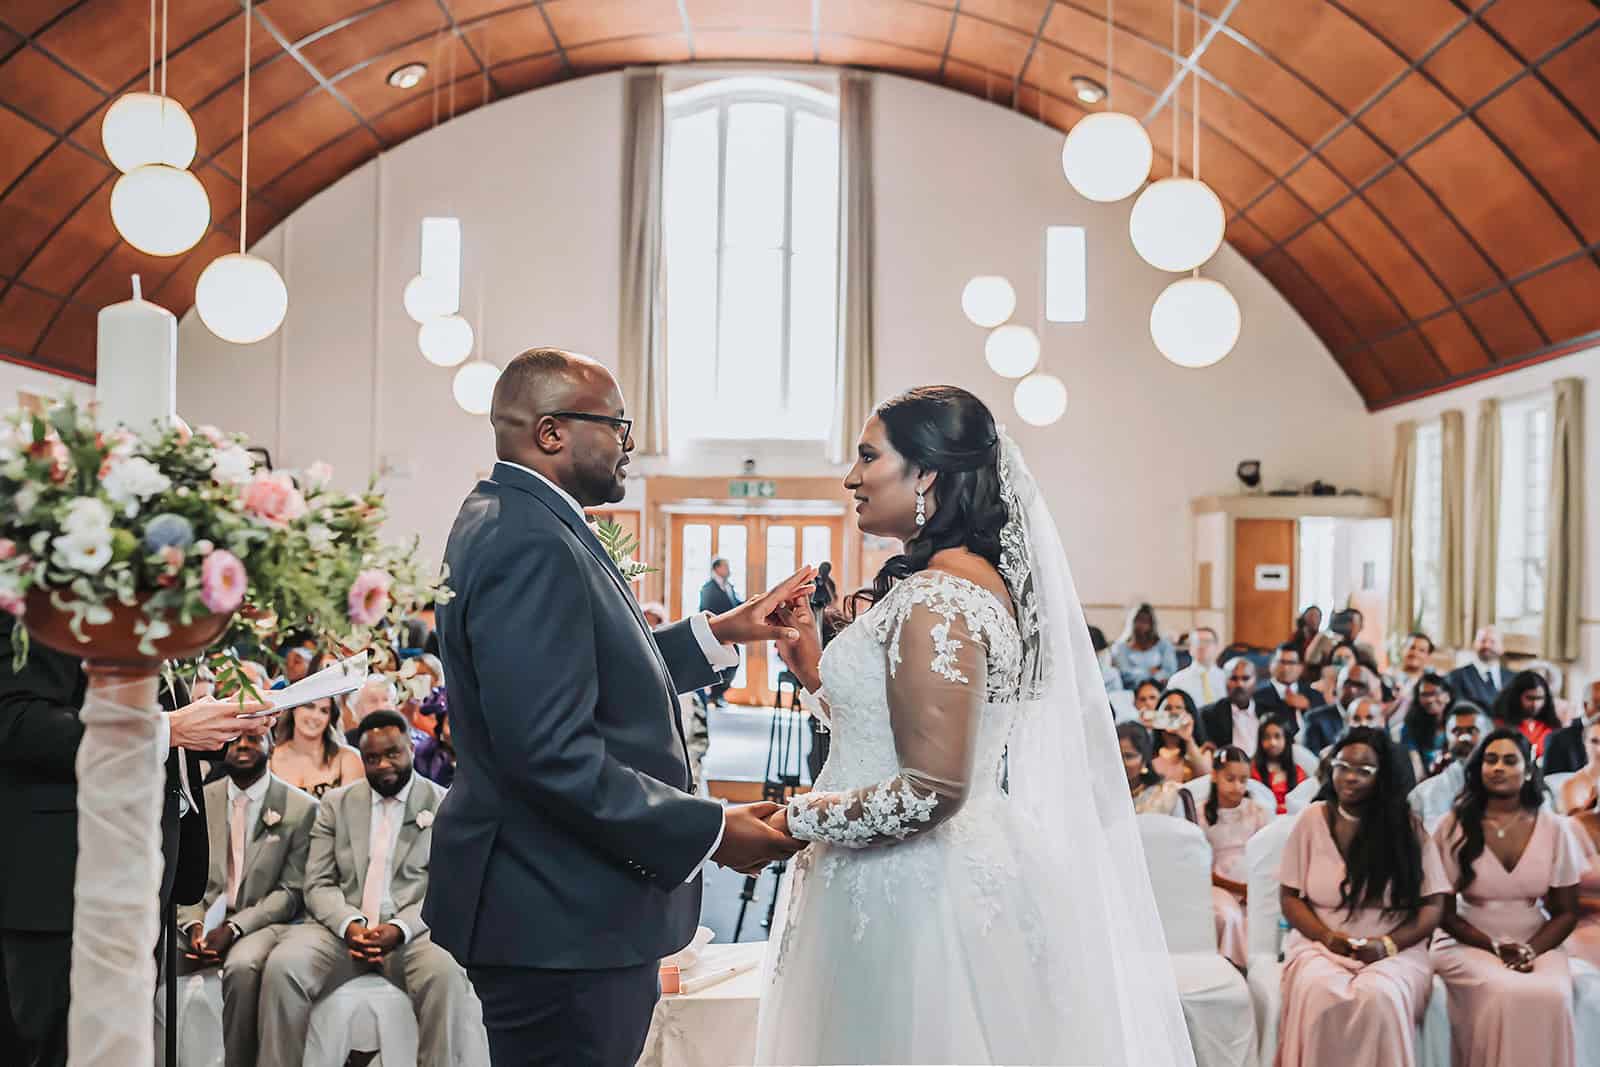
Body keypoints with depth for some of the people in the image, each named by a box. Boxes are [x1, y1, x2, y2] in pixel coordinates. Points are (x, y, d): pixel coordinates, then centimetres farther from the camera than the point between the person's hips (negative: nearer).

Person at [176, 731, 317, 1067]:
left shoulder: (301, 807, -1)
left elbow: (291, 892, -4)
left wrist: (232, 928, -17)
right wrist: (194, 925, -13)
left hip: (260, 923, -3)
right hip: (201, 919, 3)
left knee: (242, 965, -36)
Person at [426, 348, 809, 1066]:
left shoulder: (508, 521, 11)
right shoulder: (530, 546, -22)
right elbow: (551, 751, -28)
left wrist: (722, 633, 14)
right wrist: (710, 832, -21)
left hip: (551, 906, 11)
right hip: (563, 924, -11)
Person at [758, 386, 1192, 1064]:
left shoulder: (937, 598, -20)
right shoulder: (978, 577, 11)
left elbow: (931, 789, -24)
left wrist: (796, 820, -13)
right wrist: (811, 664, 9)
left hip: (912, 889, -9)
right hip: (939, 877, 9)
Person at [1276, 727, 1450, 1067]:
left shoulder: (1408, 827, 4)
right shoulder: (1312, 819, 5)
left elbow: (1432, 905, 2)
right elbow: (1290, 897, 7)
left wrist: (1388, 943, -15)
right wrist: (1327, 936, -11)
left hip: (1395, 949, 0)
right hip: (1321, 946, 0)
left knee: (1380, 996, -35)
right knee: (1320, 994, -34)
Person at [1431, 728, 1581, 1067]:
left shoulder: (1554, 829, 2)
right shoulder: (1455, 827, -3)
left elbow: (1566, 912, 6)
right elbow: (1444, 913, 0)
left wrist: (1531, 950, -11)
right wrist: (1495, 947, -13)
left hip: (1538, 945, 2)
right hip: (1470, 944, -2)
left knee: (1551, 997, -29)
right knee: (1502, 995, -32)